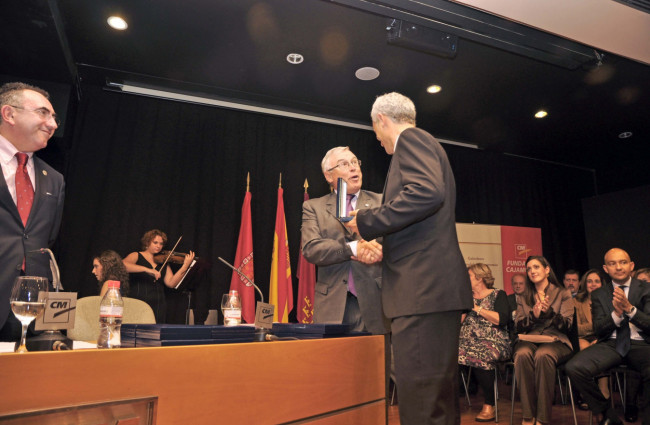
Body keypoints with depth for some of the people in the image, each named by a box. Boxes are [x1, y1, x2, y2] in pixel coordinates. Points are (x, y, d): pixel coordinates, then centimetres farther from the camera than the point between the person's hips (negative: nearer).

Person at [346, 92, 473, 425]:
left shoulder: (410, 138, -2)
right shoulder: (422, 144, 27)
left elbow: (427, 193, -21)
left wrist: (365, 221, -13)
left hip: (424, 289, -11)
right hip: (434, 289, 11)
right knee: (440, 397, 16)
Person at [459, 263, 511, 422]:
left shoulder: (498, 294, 7)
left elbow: (502, 319, -11)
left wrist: (477, 308, -9)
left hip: (493, 343, -4)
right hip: (468, 342, 4)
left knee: (480, 356, -36)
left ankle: (489, 406, -20)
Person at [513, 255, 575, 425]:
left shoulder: (563, 294, 14)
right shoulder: (523, 298, 21)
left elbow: (567, 325, 3)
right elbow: (518, 327, 11)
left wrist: (550, 312, -16)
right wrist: (533, 315, -8)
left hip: (555, 340, -2)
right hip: (529, 339, 2)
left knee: (543, 355, -38)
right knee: (523, 354, -35)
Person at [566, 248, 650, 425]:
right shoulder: (599, 294, 12)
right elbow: (598, 330, 5)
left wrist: (629, 309, -21)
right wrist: (616, 314, -14)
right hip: (611, 344, 2)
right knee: (574, 367, -25)